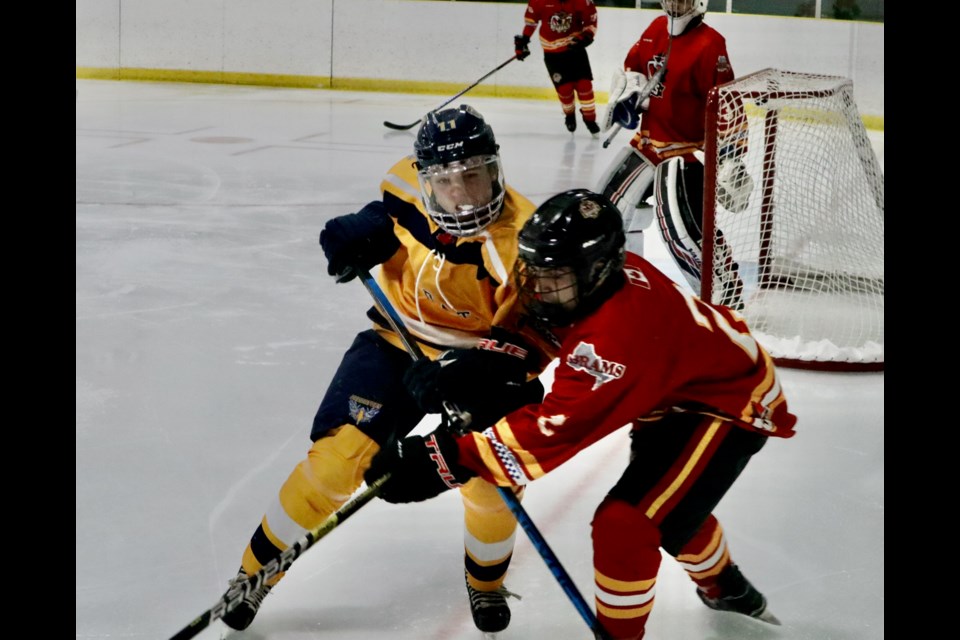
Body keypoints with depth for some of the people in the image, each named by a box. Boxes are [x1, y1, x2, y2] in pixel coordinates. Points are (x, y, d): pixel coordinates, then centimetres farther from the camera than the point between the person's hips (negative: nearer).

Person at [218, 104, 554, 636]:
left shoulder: (521, 239, -26)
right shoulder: (410, 188, -15)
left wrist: (491, 366, -41)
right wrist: (361, 231, -11)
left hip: (483, 359, -2)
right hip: (400, 342, 2)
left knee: (493, 484, -11)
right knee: (339, 456, -12)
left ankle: (486, 581, 25)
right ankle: (257, 570, 7)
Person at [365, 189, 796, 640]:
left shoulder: (620, 332, -40)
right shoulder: (594, 277, -15)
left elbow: (553, 431, -42)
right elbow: (527, 332, 4)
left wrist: (447, 459, -45)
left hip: (731, 403, -10)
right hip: (674, 394, 10)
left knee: (624, 525, -19)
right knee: (667, 503, 30)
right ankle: (726, 587, 58)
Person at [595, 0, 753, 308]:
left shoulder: (709, 45, -19)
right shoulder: (656, 29, 4)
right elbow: (632, 65, 21)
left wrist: (731, 161, -25)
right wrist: (625, 94, 1)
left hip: (687, 152, -8)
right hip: (647, 141, 8)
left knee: (681, 226, -22)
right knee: (611, 200, 17)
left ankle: (729, 292, -13)